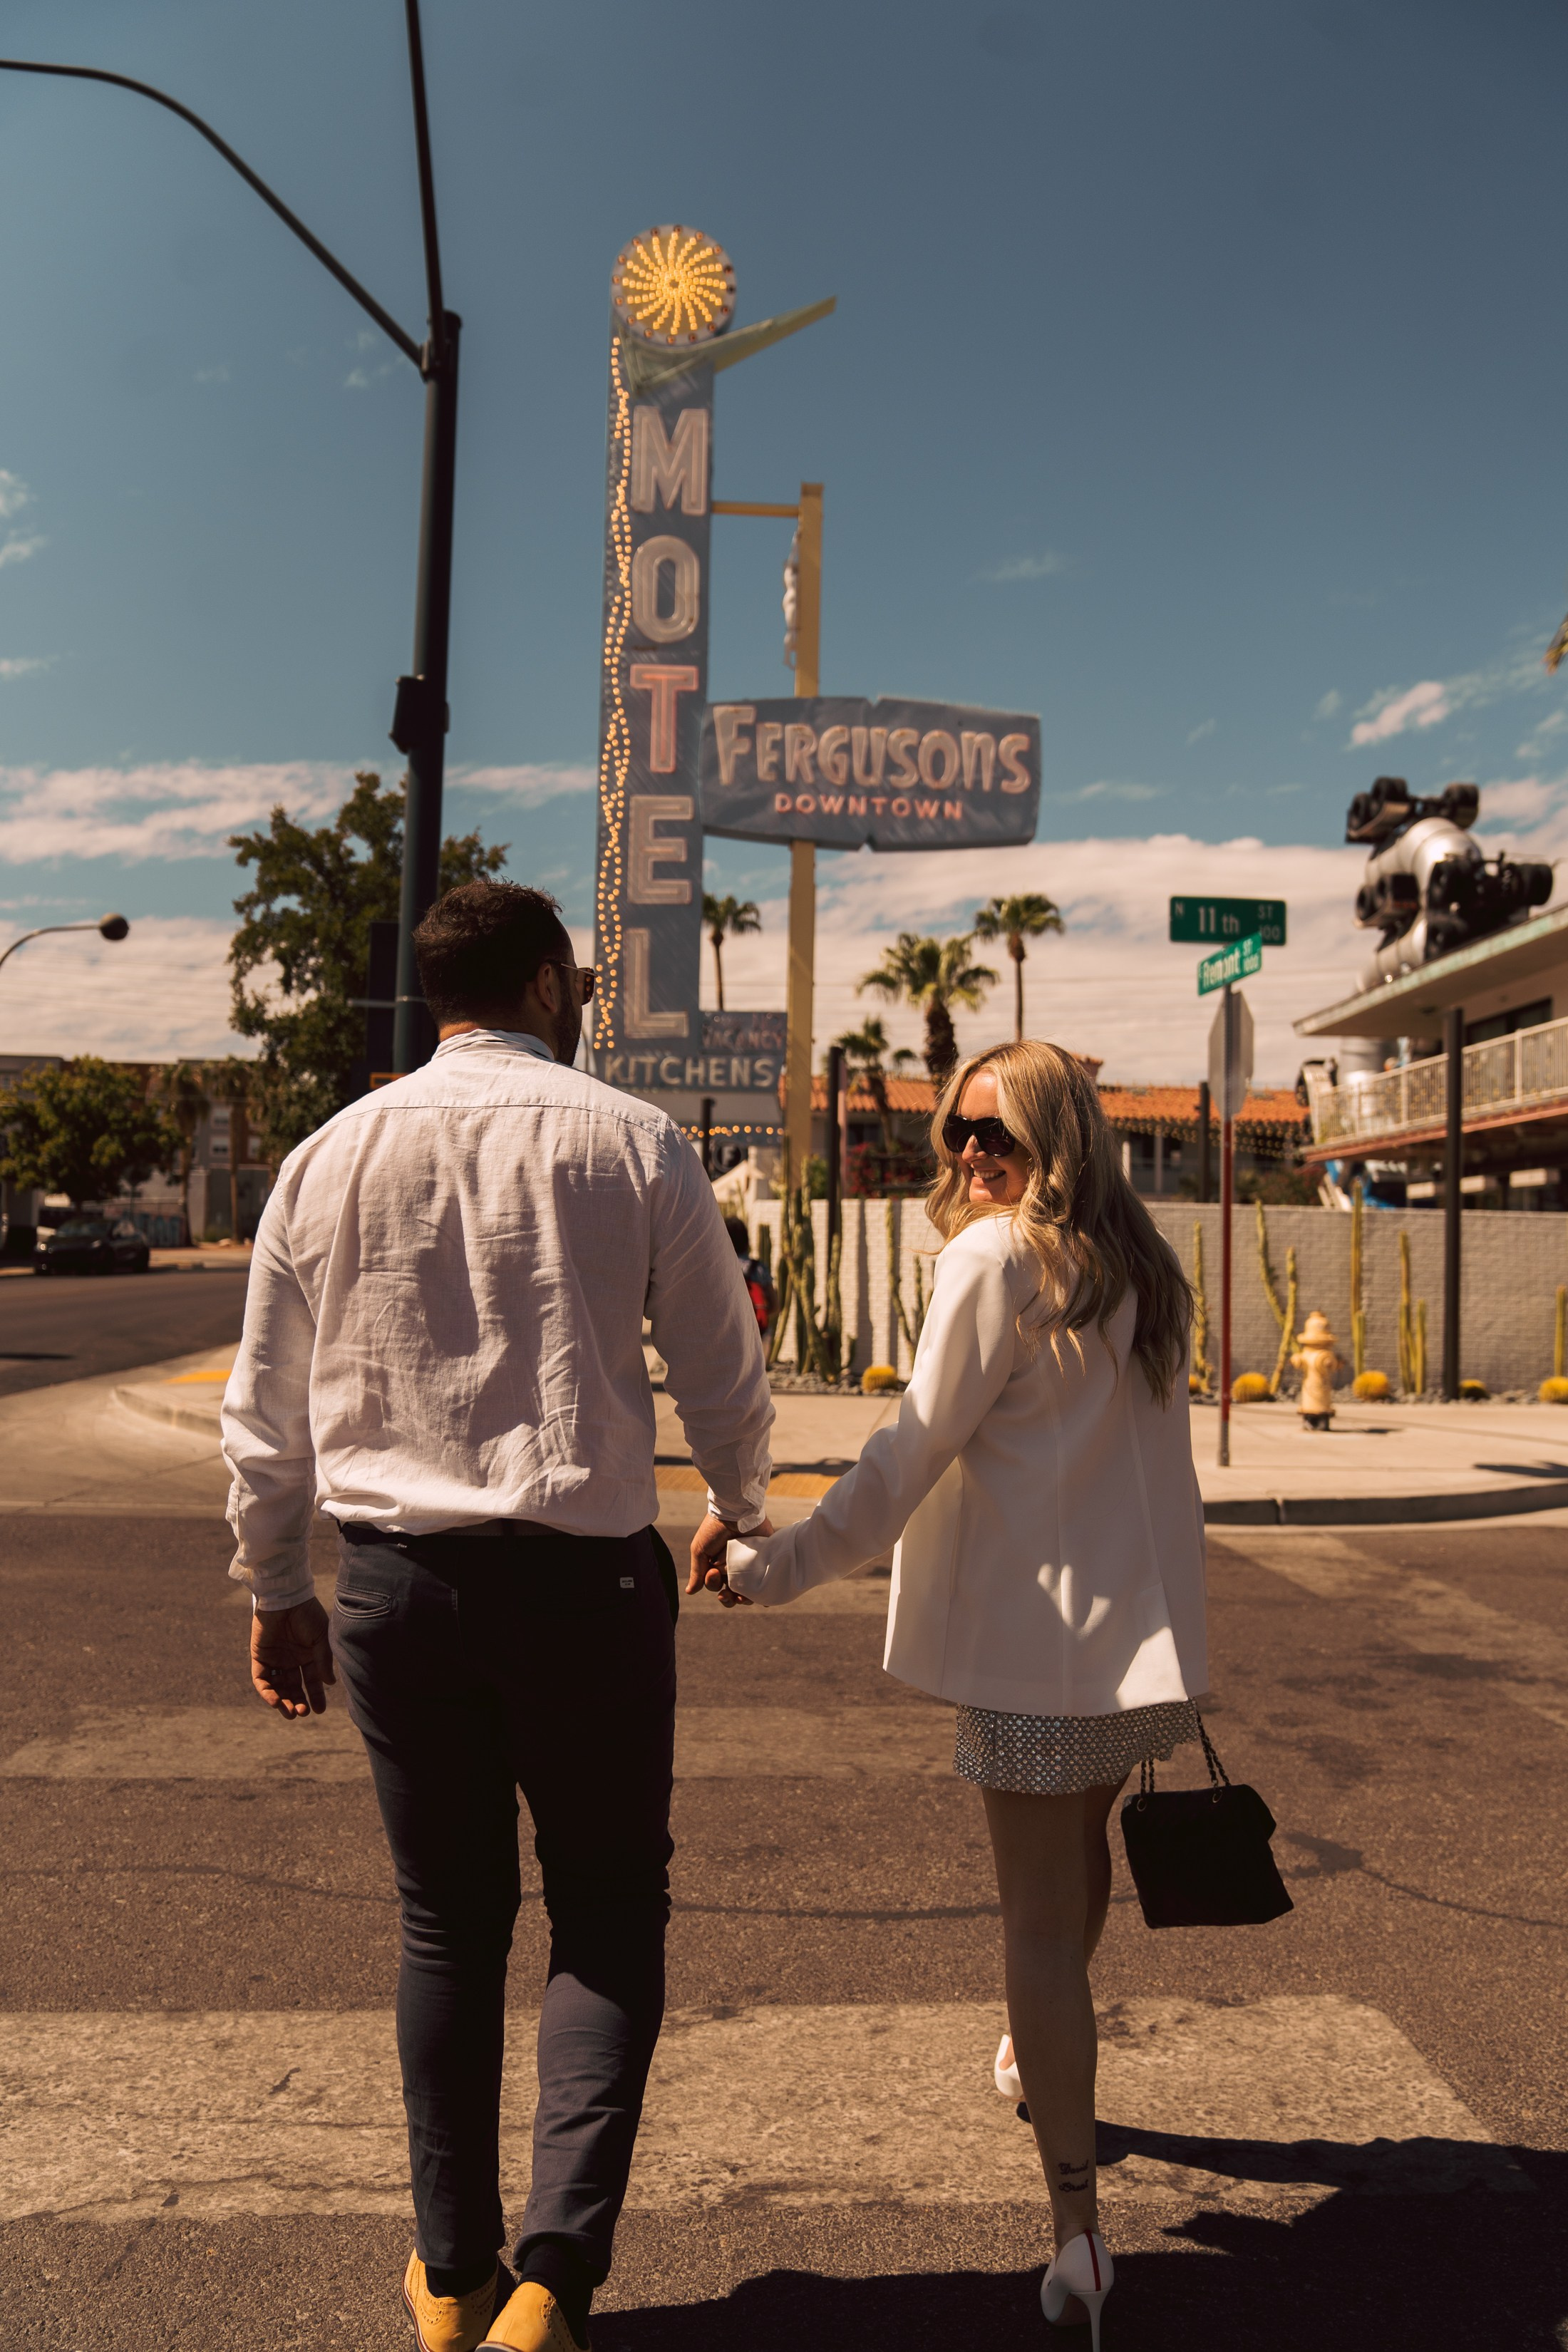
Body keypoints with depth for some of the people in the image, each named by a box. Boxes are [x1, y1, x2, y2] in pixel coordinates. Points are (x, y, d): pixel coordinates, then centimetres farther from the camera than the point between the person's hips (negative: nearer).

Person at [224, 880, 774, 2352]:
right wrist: (737, 1510, 21)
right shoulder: (633, 1144, -5)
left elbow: (264, 1413, 6)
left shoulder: (331, 1156, 2)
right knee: (609, 1915, 13)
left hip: (393, 1582, 3)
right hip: (584, 1575, -3)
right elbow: (726, 1380, 1)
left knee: (447, 1921, 18)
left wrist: (275, 1588, 19)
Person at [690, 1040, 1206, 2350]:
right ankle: (1043, 2055, 50)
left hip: (1034, 1633, -8)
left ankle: (1078, 2232, 2)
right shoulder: (1146, 1272, 10)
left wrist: (782, 1566, -13)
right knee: (1081, 1851, 27)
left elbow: (918, 1453, -17)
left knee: (1038, 1909, -1)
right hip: (1144, 1630, 8)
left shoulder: (996, 1259, -13)